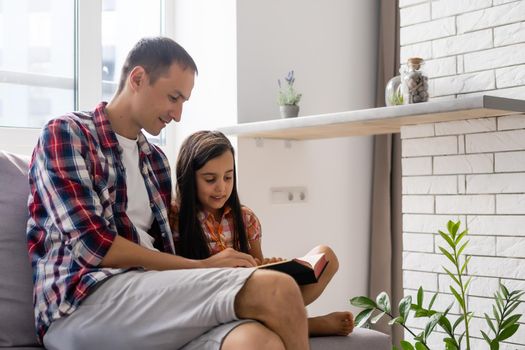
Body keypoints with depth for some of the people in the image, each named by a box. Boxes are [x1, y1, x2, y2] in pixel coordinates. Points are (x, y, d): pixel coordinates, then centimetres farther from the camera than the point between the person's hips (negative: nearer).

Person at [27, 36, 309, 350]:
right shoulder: (64, 134, 3)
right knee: (275, 291, -27)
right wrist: (202, 265, -8)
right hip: (83, 302, -5)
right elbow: (94, 246, -9)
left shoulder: (156, 159, 24)